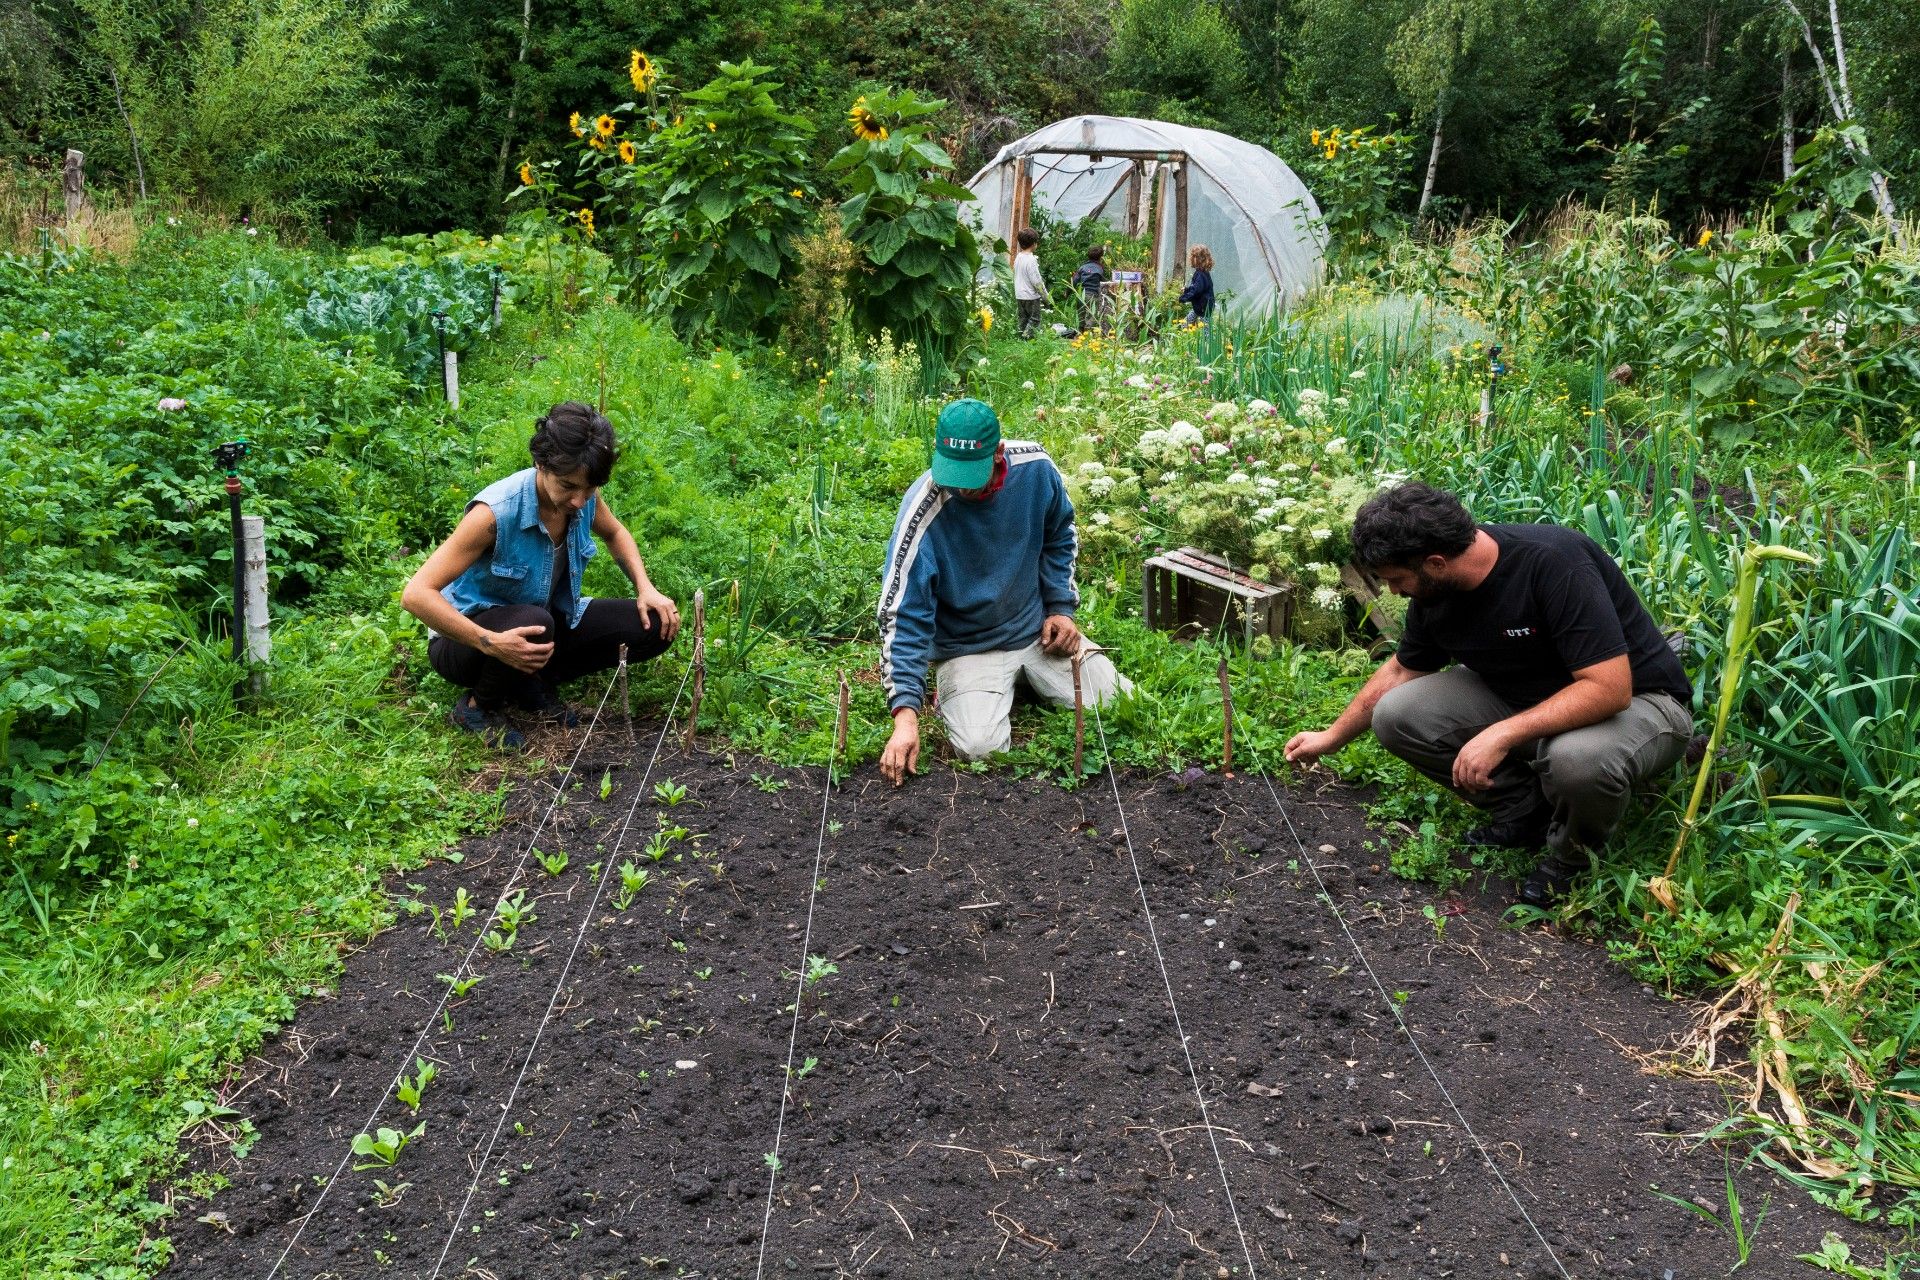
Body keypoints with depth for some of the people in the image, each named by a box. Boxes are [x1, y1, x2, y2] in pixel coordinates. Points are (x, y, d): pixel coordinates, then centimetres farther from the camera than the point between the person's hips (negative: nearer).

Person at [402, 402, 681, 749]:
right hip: (473, 637, -6)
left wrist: (645, 588, -5)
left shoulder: (584, 496, -14)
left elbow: (615, 533, 12)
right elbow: (416, 595, -34)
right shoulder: (495, 511, -32)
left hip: (550, 619, 6)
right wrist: (491, 644, -45)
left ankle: (535, 683, 3)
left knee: (655, 626, -10)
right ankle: (478, 705, -9)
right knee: (533, 622, -40)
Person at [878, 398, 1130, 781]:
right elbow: (902, 617, -25)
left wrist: (1061, 606, 0)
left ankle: (1027, 678, 22)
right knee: (979, 747, -25)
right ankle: (956, 691, 10)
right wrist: (905, 715, -33)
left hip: (1037, 630, 4)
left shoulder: (1035, 467, -15)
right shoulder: (923, 513, -27)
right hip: (968, 648, -4)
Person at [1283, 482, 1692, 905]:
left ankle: (1573, 854, -6)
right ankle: (1526, 812, 4)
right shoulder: (1435, 592, -8)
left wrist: (1502, 735, -37)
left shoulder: (1553, 563, -30)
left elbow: (1609, 688, -34)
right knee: (1396, 715, -12)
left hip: (1636, 699, -6)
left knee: (1576, 758, -41)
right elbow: (1401, 671, 13)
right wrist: (1332, 738, 19)